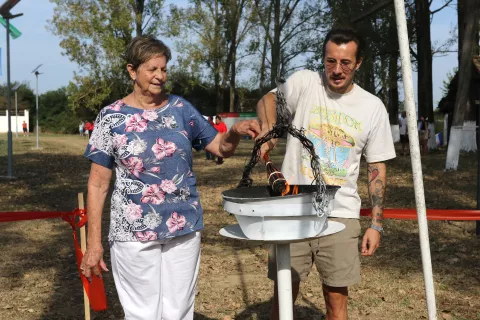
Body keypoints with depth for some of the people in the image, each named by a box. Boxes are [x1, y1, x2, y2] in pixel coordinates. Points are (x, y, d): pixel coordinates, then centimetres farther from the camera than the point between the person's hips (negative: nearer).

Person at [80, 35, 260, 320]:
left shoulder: (180, 108, 3)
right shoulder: (111, 117, -5)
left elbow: (221, 147, 7)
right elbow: (98, 183, -3)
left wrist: (236, 131, -16)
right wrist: (93, 242, -6)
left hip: (184, 227, 3)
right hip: (134, 232, -2)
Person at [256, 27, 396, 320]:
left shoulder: (373, 107, 3)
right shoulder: (304, 83, -3)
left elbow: (378, 168, 7)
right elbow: (268, 100, 7)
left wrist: (376, 224, 3)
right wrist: (268, 129, -17)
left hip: (341, 215, 1)